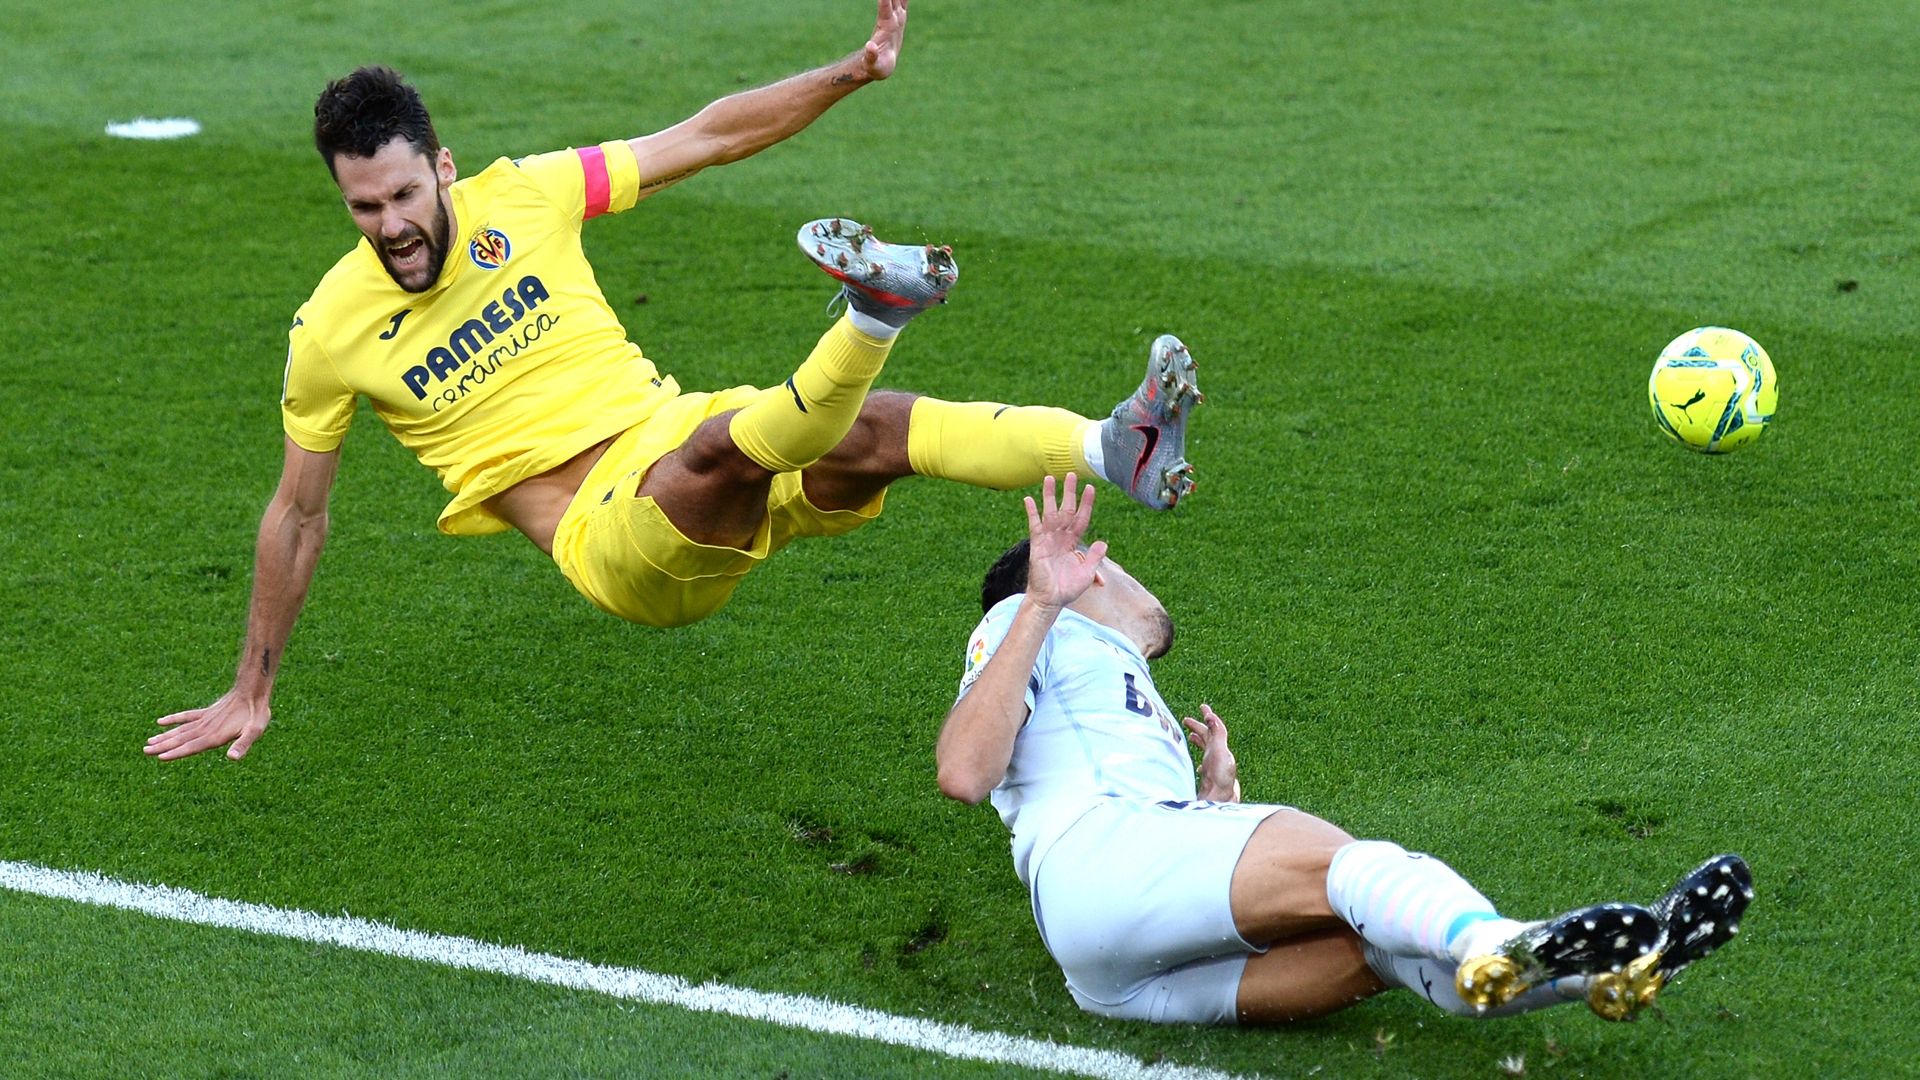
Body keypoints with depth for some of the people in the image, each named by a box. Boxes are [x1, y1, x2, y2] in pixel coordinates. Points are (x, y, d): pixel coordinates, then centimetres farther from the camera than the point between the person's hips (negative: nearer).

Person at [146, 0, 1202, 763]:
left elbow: (708, 137, 3)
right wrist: (251, 690, 13)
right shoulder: (330, 333, -4)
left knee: (878, 429, -25)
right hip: (611, 541, -3)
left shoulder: (520, 195, 0)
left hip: (672, 428, 3)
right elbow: (297, 517, 8)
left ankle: (1115, 447, -40)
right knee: (723, 439, -37)